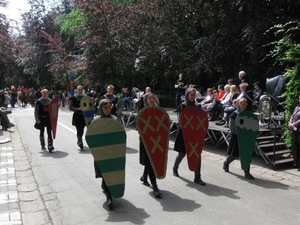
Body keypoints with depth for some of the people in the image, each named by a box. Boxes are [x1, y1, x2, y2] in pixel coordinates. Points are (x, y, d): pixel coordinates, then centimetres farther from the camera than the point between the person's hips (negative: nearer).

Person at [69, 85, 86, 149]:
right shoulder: (73, 98, -1)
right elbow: (70, 107, -7)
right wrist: (78, 109, -20)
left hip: (84, 116, 4)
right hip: (77, 116, -3)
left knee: (82, 130, 12)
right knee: (79, 130, -7)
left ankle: (79, 141, 33)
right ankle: (80, 143, -1)